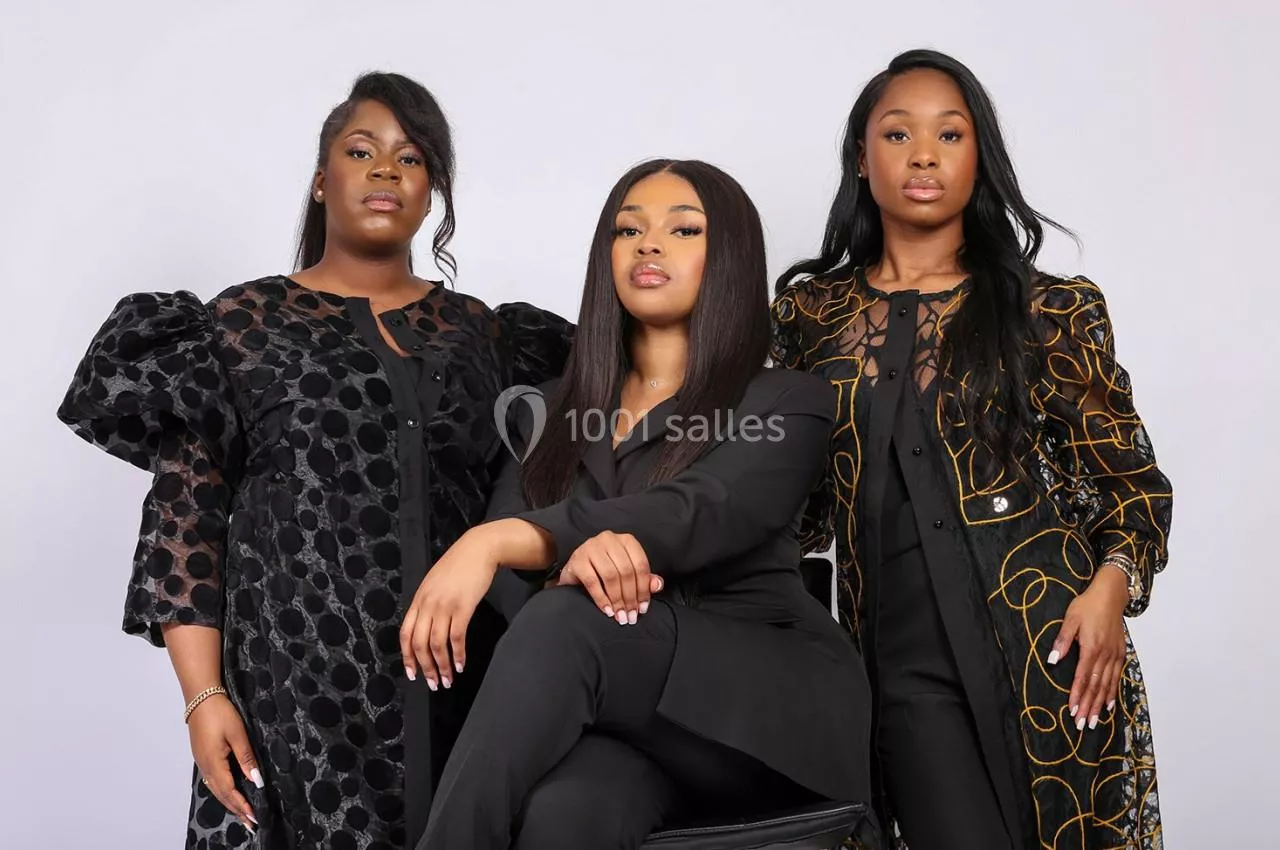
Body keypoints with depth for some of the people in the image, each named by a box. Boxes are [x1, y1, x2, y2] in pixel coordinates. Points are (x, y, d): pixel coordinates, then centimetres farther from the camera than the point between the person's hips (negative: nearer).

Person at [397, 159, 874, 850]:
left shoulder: (788, 403, 3)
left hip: (770, 700, -2)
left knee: (561, 625, -32)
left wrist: (491, 542, -31)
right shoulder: (549, 413, 18)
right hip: (617, 707, 2)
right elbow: (511, 539, 2)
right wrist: (573, 551, -24)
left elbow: (694, 514, -16)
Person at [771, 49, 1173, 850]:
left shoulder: (1050, 308, 3)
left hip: (1039, 626, 0)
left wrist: (1112, 583, -12)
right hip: (902, 649, 1)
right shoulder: (811, 313, 9)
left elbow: (1130, 475, 6)